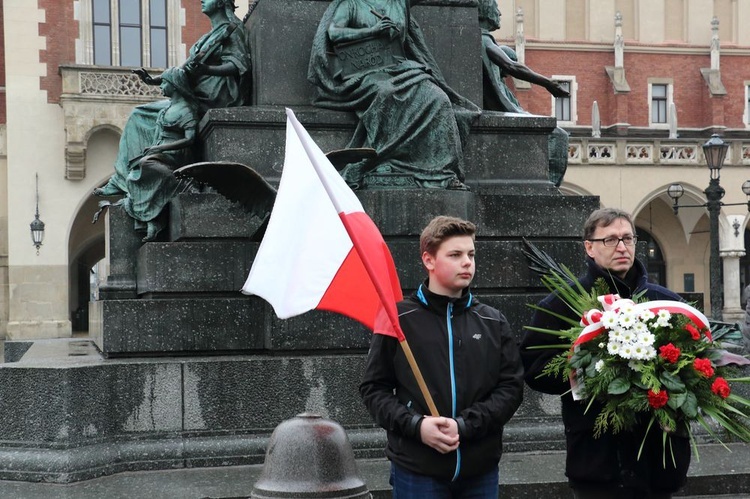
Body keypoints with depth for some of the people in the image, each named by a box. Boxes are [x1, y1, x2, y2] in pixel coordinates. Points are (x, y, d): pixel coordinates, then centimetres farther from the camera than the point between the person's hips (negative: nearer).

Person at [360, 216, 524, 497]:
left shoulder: (493, 323, 7)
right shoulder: (399, 319, -2)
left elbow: (511, 387, 1)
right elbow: (374, 388, 1)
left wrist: (464, 425, -13)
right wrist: (416, 425, -15)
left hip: (481, 469, 3)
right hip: (416, 470, -3)